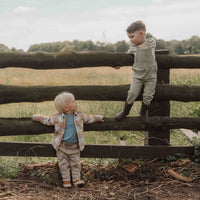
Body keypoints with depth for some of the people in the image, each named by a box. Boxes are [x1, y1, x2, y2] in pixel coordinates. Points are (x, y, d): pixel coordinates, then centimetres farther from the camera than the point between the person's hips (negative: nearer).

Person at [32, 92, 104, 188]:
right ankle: (66, 180, 11)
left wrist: (99, 118, 16)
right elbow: (47, 120, 5)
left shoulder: (80, 115, -1)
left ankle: (77, 179, 11)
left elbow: (89, 118, 15)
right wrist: (36, 118, 6)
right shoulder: (57, 118, -9)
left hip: (75, 146, 2)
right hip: (62, 146, -1)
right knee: (63, 164, 3)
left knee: (76, 163, 4)